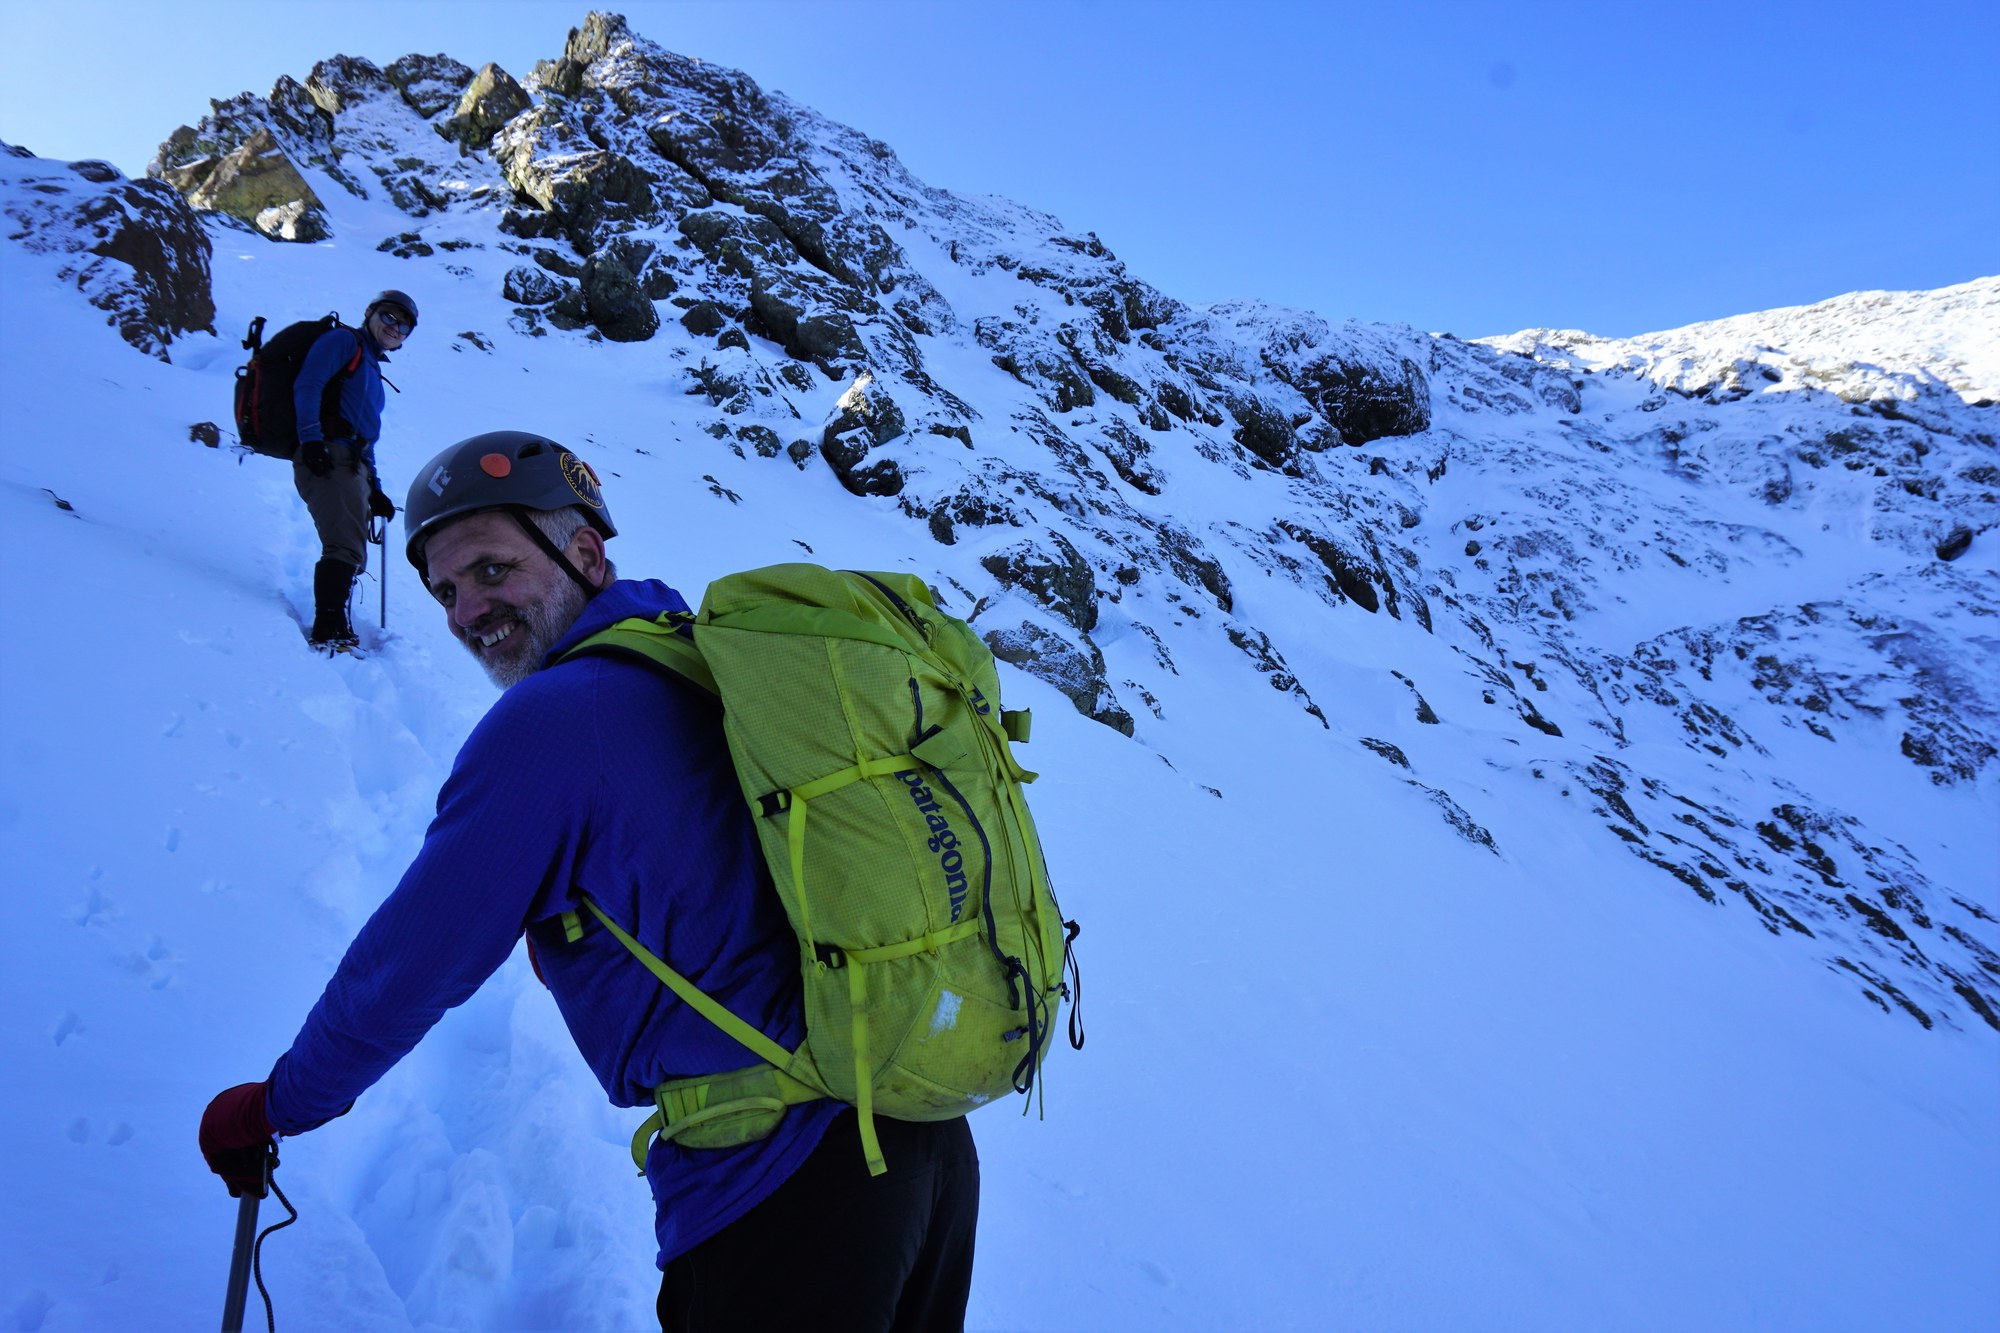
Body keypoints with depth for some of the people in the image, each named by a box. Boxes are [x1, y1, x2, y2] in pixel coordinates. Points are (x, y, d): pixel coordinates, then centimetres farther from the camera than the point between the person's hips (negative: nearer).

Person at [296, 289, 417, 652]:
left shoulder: (372, 369, 30)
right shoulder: (344, 340, 6)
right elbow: (307, 384, -9)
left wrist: (374, 490, 23)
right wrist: (310, 438, -22)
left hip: (353, 464, 10)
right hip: (327, 455, -10)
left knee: (352, 553, 9)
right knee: (346, 546, -21)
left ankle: (333, 629, 11)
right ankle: (328, 631, -25)